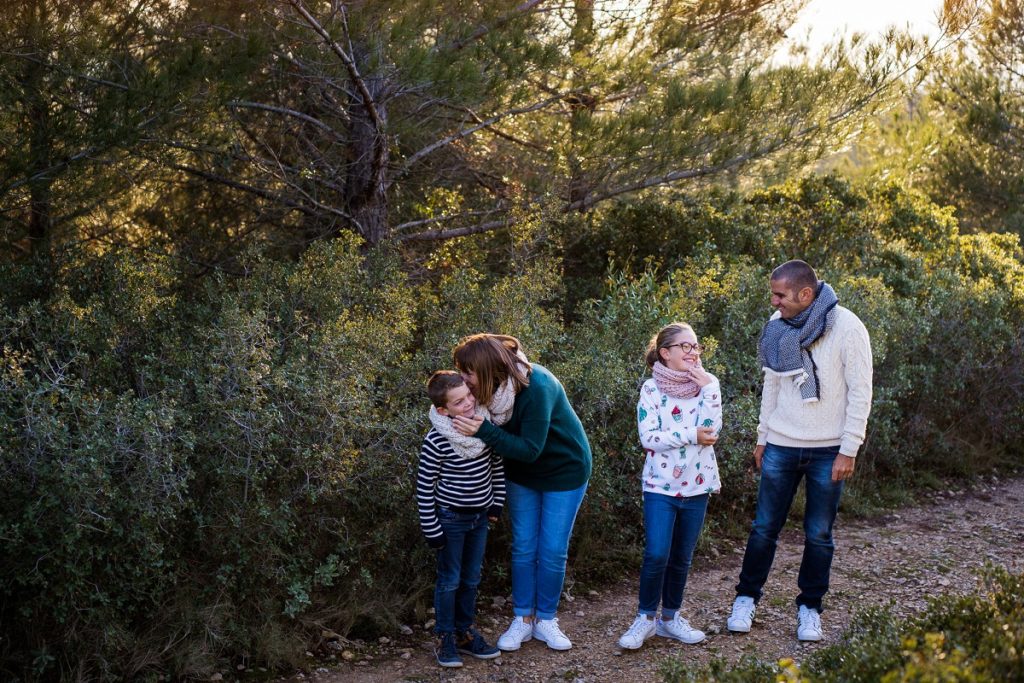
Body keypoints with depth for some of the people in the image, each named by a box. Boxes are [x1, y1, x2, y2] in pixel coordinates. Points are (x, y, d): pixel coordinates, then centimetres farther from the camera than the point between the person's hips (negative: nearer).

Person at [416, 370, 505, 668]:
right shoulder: (436, 441, -23)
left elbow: (497, 465, 7)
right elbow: (424, 486, -16)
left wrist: (497, 503, 9)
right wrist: (431, 529, -14)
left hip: (480, 516, 5)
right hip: (451, 518, -5)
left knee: (471, 579, 16)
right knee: (450, 580, 6)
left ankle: (464, 632, 30)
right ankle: (446, 638, 20)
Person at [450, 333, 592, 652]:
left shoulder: (536, 387, -34)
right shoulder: (493, 386, -16)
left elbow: (530, 449, -34)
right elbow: (501, 435, -6)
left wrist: (482, 431, -40)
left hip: (564, 470, -5)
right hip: (522, 473, 5)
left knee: (552, 551, 3)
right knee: (523, 548, 7)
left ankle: (546, 619, 18)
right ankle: (523, 619, 18)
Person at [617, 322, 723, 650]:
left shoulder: (706, 385, 3)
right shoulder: (651, 389, -6)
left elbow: (711, 429, -11)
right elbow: (648, 437, -15)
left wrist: (709, 388, -15)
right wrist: (692, 435, -17)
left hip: (696, 486, 3)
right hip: (660, 485, -3)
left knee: (681, 558, 11)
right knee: (656, 555, -12)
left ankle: (670, 617, 26)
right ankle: (646, 617, 5)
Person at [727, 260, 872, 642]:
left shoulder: (847, 327, -14)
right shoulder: (778, 325, 1)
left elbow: (860, 392, -11)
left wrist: (849, 450, -13)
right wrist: (763, 437, 12)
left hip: (828, 451, -3)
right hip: (781, 446, 3)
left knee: (819, 535, 7)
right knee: (764, 528, 7)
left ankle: (809, 609, 22)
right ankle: (746, 599, 23)